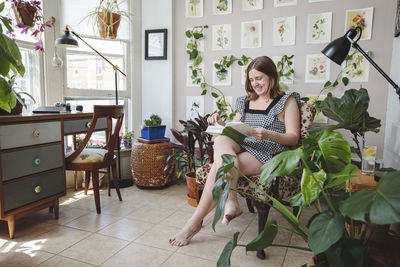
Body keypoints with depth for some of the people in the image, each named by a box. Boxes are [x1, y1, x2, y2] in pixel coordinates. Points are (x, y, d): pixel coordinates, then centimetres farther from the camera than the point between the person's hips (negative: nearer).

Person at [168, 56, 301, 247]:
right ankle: (231, 202, -37)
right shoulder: (245, 102, 24)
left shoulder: (287, 101, 8)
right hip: (242, 147, 5)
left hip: (268, 154, -5)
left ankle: (195, 222, -19)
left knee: (220, 166, -28)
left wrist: (267, 134, -23)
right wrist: (221, 123, 0)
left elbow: (293, 137, -3)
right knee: (221, 140, -31)